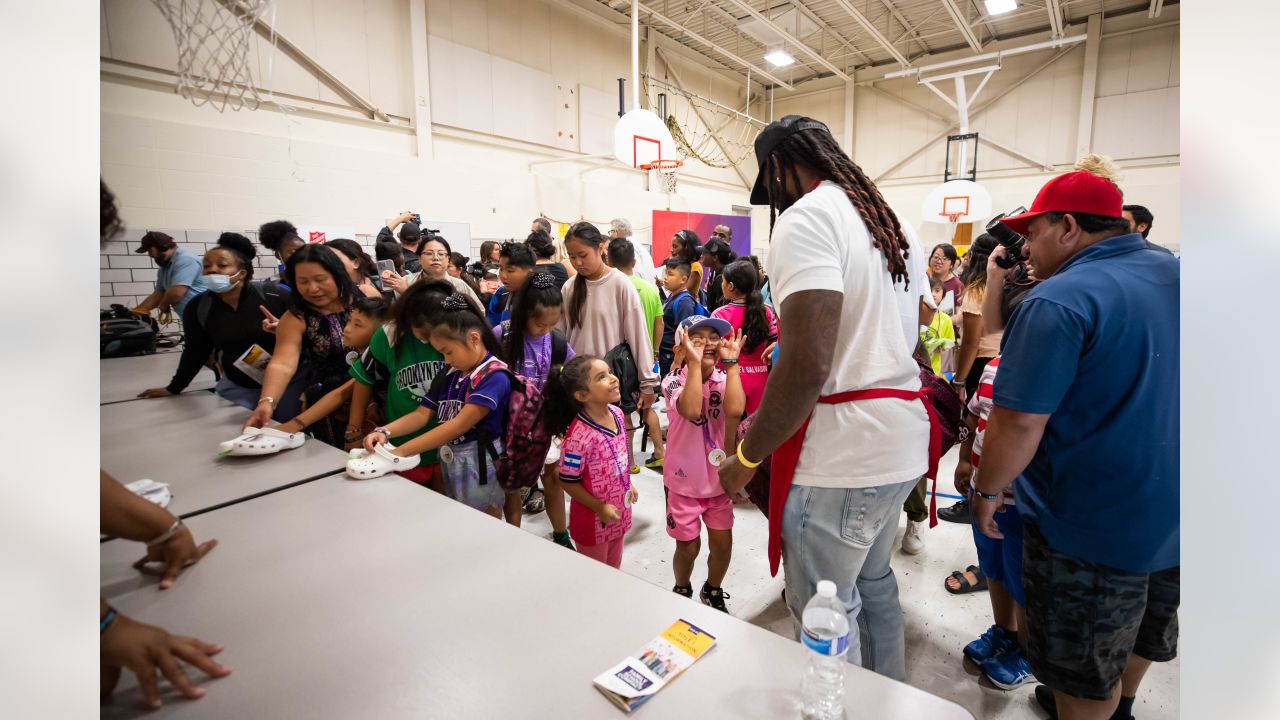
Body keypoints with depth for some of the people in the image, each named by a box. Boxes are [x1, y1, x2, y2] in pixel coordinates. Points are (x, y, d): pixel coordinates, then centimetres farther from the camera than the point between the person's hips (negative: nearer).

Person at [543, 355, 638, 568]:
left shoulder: (617, 414, -7)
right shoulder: (579, 435, -31)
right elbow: (568, 481, -22)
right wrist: (600, 508, -19)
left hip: (619, 513, 7)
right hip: (593, 521, -7)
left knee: (613, 569, 27)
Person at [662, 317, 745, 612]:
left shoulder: (724, 378, -6)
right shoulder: (674, 380, -14)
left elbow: (735, 410, -28)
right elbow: (691, 410, -36)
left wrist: (731, 362, -23)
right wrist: (695, 362, -34)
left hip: (718, 478, 3)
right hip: (684, 480, -3)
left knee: (722, 544, 13)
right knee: (688, 546, 11)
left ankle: (713, 592, 42)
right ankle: (682, 591, 42)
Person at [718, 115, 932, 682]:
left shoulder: (806, 218, -15)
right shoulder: (880, 217, 16)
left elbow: (808, 364, -26)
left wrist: (747, 456, -14)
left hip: (844, 451, -10)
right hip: (901, 438, 10)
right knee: (872, 580, 25)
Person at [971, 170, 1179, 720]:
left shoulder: (1058, 302, -25)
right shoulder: (1173, 274, 2)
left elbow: (1019, 423, -27)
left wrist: (987, 490, -12)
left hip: (1092, 525, -8)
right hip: (1170, 514, 9)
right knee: (1143, 632, 30)